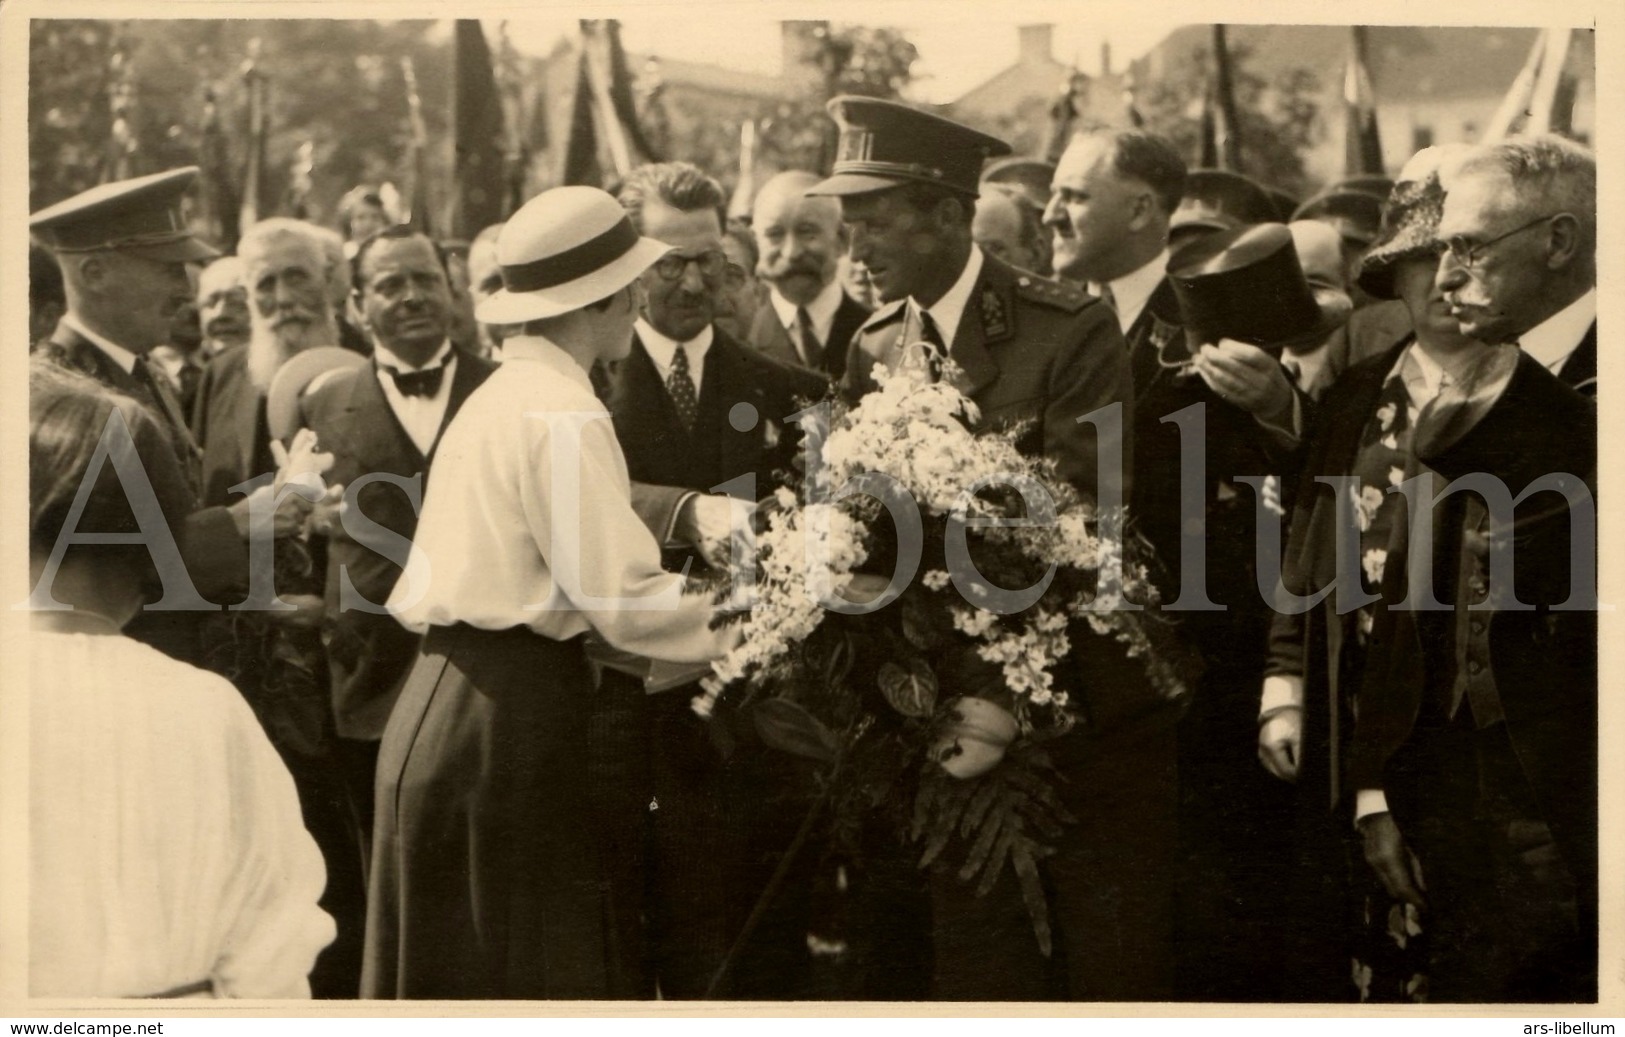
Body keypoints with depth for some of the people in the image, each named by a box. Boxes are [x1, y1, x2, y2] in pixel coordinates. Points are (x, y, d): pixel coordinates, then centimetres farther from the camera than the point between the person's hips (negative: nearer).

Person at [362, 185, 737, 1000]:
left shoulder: (497, 397, 15)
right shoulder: (563, 414, -13)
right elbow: (623, 599, -17)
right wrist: (741, 631, -5)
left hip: (442, 698, 9)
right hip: (511, 718, -9)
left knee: (444, 966, 15)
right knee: (528, 970, -1)